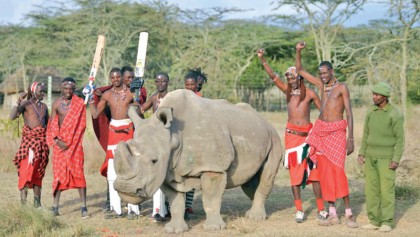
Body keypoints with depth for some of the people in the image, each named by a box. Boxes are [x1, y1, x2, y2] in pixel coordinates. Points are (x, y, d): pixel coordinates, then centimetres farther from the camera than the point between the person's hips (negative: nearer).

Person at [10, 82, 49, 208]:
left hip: (42, 141, 6)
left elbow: (48, 124, 22)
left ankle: (37, 201, 10)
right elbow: (12, 116, -16)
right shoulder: (25, 104, -2)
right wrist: (18, 100, -25)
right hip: (29, 139, -6)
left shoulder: (44, 106, 16)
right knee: (27, 168, -15)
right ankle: (23, 200, -17)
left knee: (39, 171, 7)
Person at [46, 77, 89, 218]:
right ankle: (55, 206, 8)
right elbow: (52, 125, 3)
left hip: (75, 143, -1)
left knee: (78, 173, -6)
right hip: (60, 142, 1)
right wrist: (58, 141, -12)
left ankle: (84, 207, -7)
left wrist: (71, 142, -9)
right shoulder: (56, 104, 5)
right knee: (59, 173, 3)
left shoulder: (79, 103, 1)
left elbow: (81, 125, -2)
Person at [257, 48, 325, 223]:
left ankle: (321, 209, 1)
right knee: (295, 171, 1)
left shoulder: (309, 93, 0)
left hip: (308, 133, -3)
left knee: (313, 170, -3)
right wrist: (262, 59, -11)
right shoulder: (287, 90, 7)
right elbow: (272, 76, 0)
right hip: (291, 134, 3)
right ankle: (299, 210, 3)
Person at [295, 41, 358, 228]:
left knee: (337, 170, -14)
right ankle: (333, 214, 7)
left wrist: (351, 139, -14)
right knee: (325, 172, 3)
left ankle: (349, 214, -9)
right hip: (321, 131, 6)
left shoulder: (342, 87, -5)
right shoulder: (321, 84, 11)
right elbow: (299, 70, 17)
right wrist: (298, 51, 3)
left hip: (336, 131, -6)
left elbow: (349, 113, -8)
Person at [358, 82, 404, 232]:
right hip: (371, 156, 6)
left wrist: (396, 160, -18)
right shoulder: (371, 111, 6)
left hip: (386, 158, -6)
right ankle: (374, 221, 11)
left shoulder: (395, 115, -13)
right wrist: (362, 153, 7)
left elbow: (400, 139, -12)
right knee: (371, 189, 5)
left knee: (386, 190, -5)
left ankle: (387, 222, 3)